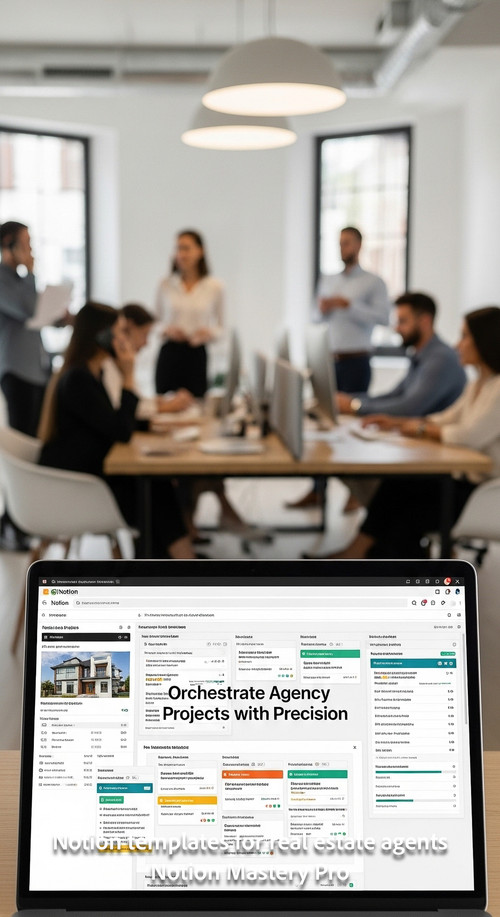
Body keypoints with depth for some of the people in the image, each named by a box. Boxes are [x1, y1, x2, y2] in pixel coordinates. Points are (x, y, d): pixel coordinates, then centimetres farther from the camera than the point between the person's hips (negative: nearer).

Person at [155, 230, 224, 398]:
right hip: (169, 353, 1)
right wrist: (166, 330, -6)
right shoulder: (165, 285, 7)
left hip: (198, 354, -1)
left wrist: (209, 333, -11)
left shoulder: (215, 287, 3)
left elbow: (221, 328, 9)